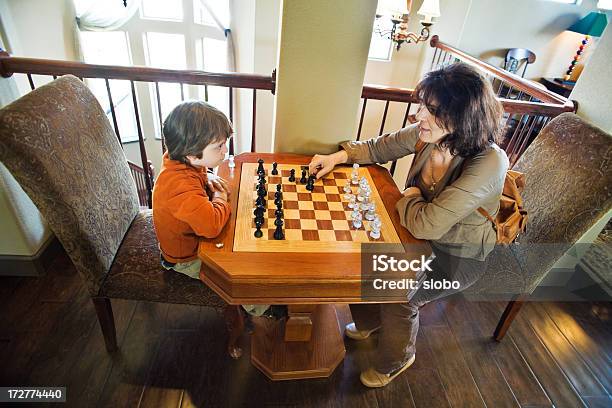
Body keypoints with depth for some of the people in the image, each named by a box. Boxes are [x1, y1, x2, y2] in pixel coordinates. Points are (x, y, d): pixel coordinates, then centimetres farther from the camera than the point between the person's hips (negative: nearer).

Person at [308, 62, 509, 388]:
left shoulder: (488, 164, -36)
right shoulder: (429, 134, -16)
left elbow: (425, 225, -38)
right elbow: (379, 148, 0)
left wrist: (410, 197, -19)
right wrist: (339, 156, -13)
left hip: (457, 255, -6)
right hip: (422, 233, 6)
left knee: (399, 295, -15)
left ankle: (394, 362, 23)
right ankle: (368, 322, 33)